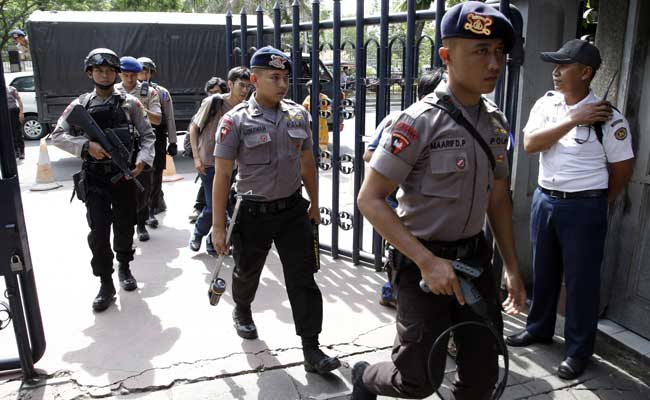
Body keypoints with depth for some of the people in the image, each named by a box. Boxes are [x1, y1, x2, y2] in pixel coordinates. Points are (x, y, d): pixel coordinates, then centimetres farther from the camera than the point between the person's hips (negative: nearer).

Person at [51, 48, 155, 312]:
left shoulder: (130, 103, 2)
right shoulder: (80, 105, 2)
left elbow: (148, 135, 4)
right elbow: (57, 136, -1)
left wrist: (142, 159, -13)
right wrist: (86, 145, -17)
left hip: (124, 175, 1)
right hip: (94, 178, 0)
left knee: (125, 226, 12)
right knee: (98, 230, -4)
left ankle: (124, 267, 36)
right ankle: (106, 283, 8)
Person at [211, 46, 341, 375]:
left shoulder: (298, 114, 1)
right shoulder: (236, 120, -11)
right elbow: (222, 175, -10)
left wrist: (314, 204, 14)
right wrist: (218, 226, -11)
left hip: (293, 209, 3)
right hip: (253, 212, -2)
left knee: (302, 279, 1)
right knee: (247, 271, 20)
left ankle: (311, 350, 9)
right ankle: (242, 310, 52)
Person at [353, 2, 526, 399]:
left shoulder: (496, 121, 3)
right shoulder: (420, 122, -18)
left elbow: (498, 198, 13)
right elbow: (370, 200, -18)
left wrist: (513, 268, 12)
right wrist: (427, 261, -25)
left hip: (477, 257, 7)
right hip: (424, 262, -6)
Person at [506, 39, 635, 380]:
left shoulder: (608, 118, -13)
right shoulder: (546, 104, 1)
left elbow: (623, 168, -5)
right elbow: (529, 144, -12)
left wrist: (598, 203, 5)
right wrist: (572, 120, -18)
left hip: (583, 207, -5)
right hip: (544, 199, 5)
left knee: (581, 279, 6)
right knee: (543, 271, 18)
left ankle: (578, 351, 22)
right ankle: (539, 328, 38)